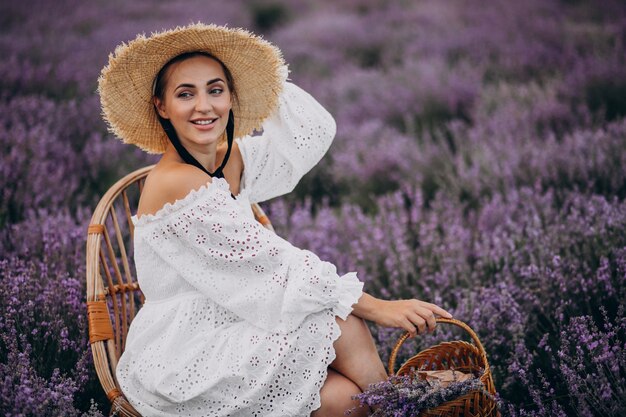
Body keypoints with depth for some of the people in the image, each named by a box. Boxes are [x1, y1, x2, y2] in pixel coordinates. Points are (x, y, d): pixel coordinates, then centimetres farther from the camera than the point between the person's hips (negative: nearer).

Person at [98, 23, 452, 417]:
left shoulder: (232, 160, 6)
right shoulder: (178, 182, -19)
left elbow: (315, 132, 16)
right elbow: (273, 262, -21)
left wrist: (262, 75, 9)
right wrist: (376, 306, -20)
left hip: (218, 333, 7)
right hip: (179, 365, -7)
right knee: (341, 319, -17)